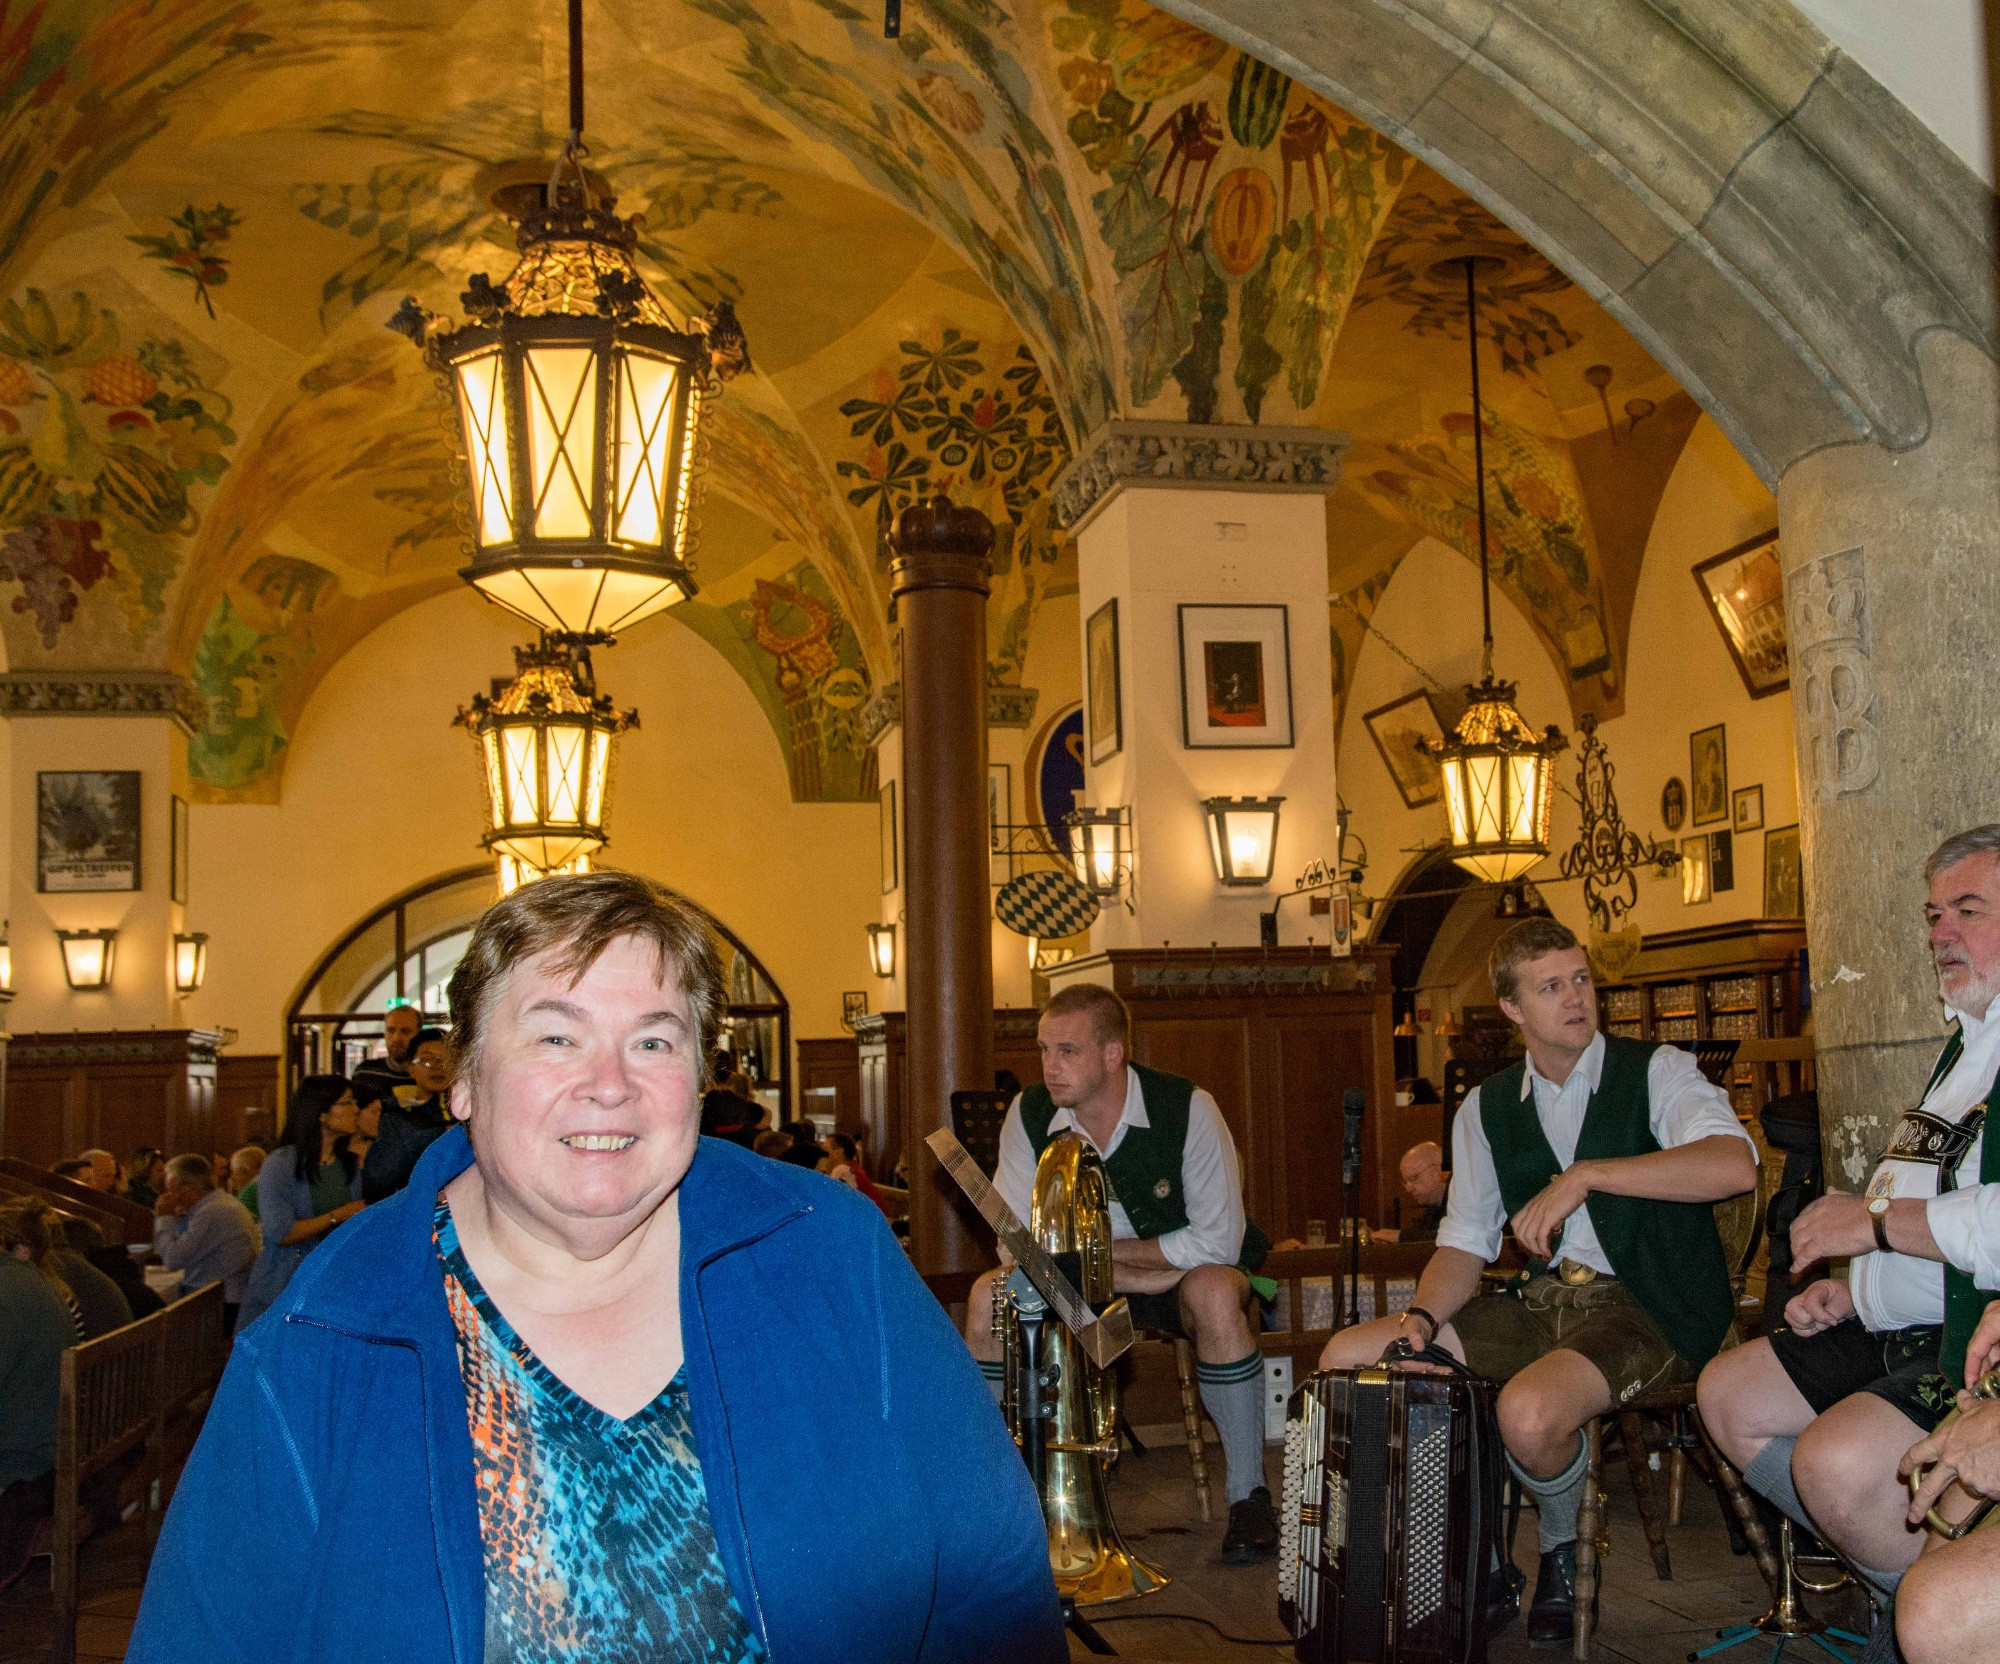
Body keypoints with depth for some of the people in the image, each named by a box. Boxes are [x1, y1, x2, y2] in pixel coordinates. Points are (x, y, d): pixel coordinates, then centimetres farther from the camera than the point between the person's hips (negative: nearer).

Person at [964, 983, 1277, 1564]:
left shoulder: (1186, 1109, -22)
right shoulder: (1029, 1115, -13)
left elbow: (1218, 1242, -22)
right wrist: (1132, 1275, -25)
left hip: (1179, 1277, -3)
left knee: (1214, 1293, -36)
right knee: (987, 1295, -21)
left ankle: (1249, 1497, -22)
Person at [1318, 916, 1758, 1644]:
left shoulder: (1656, 1071, -3)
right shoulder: (1488, 1106, 12)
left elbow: (1736, 1165, -22)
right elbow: (1465, 1241, 11)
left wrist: (1583, 1175, -24)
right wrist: (1424, 1319, -10)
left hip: (1651, 1308, -6)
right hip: (1544, 1303, 6)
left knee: (1529, 1411, -35)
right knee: (1347, 1357, -6)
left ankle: (1563, 1555, 2)